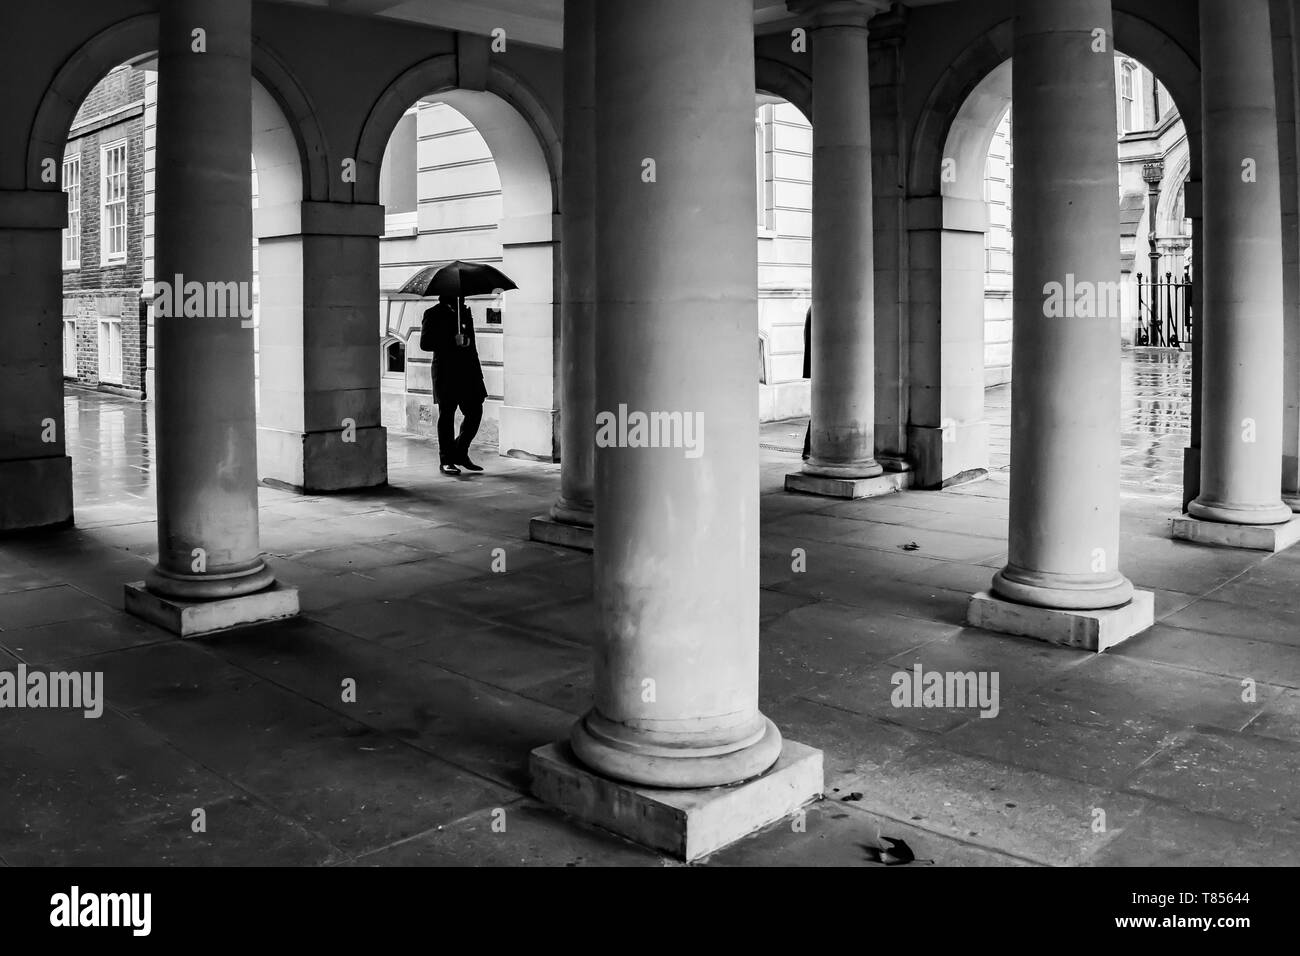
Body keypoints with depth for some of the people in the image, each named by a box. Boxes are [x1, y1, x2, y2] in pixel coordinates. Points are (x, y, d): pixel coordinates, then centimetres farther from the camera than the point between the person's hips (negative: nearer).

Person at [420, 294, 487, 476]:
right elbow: (425, 343, -10)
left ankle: (460, 452, 18)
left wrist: (477, 371, 20)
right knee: (447, 415, 0)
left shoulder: (465, 312, 17)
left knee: (475, 411, 1)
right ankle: (446, 460, 7)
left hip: (468, 372, 6)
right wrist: (453, 341, -18)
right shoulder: (434, 315, -1)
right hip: (446, 373, -5)